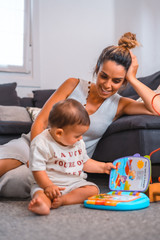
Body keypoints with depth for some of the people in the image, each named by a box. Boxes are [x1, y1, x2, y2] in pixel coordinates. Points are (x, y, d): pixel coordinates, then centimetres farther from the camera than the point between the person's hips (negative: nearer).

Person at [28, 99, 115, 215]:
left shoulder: (78, 143, 9)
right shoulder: (41, 144, -13)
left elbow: (84, 162, 24)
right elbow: (38, 169, -16)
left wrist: (103, 167, 17)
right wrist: (48, 186, -27)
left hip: (75, 183, 5)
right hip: (51, 184, -5)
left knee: (93, 190, -19)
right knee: (40, 192, -35)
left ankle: (62, 200, -32)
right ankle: (44, 204, -67)